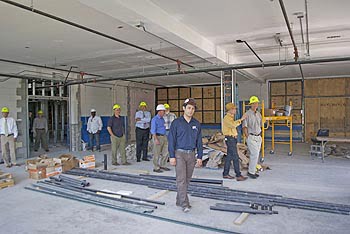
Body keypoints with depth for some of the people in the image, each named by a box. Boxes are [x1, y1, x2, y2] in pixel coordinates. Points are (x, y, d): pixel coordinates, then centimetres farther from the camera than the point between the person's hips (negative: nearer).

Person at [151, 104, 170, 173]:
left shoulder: (162, 119, 15)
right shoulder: (155, 119, -10)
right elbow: (153, 130, -15)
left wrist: (165, 137, 18)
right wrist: (156, 139, -22)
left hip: (164, 137, 8)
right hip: (157, 137, -8)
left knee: (165, 152, 9)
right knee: (157, 153, 0)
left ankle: (162, 165, 22)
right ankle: (156, 168, 10)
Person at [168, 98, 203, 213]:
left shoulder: (196, 124, 7)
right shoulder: (176, 123, -4)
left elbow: (199, 142, 10)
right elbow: (171, 140, -5)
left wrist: (199, 157, 6)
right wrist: (172, 156, -10)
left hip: (191, 154, 4)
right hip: (179, 154, -4)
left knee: (187, 179, 10)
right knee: (181, 179, -9)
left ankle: (179, 200, 24)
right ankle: (184, 204, -6)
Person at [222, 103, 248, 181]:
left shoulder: (231, 117, 18)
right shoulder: (227, 118, -14)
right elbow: (233, 124, -32)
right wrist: (241, 119, -27)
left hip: (232, 139, 10)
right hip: (230, 139, -10)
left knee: (229, 156, 11)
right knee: (235, 157, -9)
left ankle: (225, 174, 17)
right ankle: (238, 175, -6)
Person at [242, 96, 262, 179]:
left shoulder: (259, 114, 9)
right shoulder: (247, 114, -12)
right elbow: (244, 127, -12)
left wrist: (260, 135, 11)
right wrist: (248, 138, -12)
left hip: (258, 137, 7)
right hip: (251, 137, -7)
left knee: (256, 155, 10)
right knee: (254, 154, -10)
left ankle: (252, 171, 20)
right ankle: (251, 172, 2)